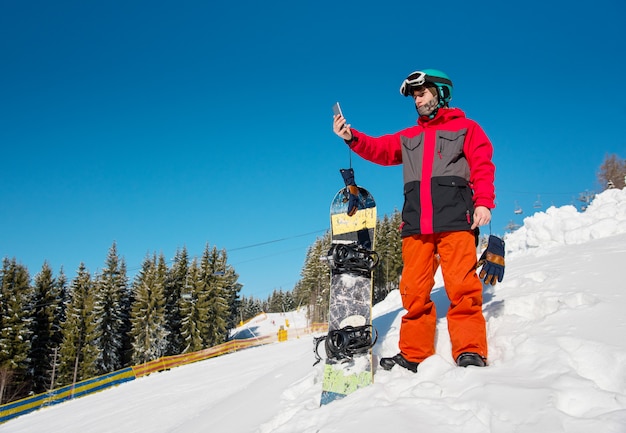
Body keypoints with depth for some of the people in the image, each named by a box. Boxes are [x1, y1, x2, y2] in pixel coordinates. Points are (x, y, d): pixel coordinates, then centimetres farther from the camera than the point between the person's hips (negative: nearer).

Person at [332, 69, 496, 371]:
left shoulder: (466, 129, 15)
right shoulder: (407, 138, 27)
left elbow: (483, 167, 4)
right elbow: (379, 150, 13)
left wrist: (483, 201, -12)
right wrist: (352, 138, -6)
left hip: (455, 221, -4)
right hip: (415, 225, 4)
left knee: (461, 287, -13)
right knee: (414, 290, 0)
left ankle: (470, 351, -8)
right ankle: (413, 354, 5)